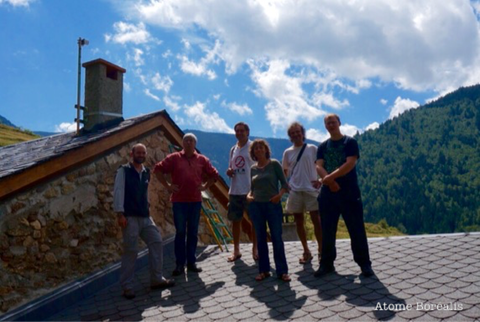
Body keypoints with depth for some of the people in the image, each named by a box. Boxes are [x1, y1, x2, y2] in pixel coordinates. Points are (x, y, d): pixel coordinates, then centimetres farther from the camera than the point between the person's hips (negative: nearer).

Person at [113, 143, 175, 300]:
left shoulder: (146, 172, 13)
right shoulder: (123, 171, -4)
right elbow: (118, 192, -10)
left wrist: (147, 210, 16)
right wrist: (120, 214, -17)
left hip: (145, 217, 6)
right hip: (130, 217, -6)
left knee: (157, 242, 3)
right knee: (130, 251, -4)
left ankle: (157, 279, 14)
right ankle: (127, 286, 8)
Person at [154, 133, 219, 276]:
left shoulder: (202, 160, 6)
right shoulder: (174, 158, 0)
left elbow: (214, 174, 17)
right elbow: (158, 169, 3)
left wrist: (205, 186, 5)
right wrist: (167, 185, -3)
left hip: (196, 201, 2)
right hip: (179, 201, -2)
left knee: (193, 233, 9)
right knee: (180, 233, 3)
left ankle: (191, 262, 18)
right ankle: (180, 264, 9)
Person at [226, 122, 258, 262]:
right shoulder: (233, 149, 14)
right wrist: (229, 171, -3)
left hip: (250, 190, -6)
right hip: (235, 191, 6)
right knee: (235, 220, 10)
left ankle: (255, 249, 15)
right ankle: (236, 251, 20)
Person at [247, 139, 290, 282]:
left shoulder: (274, 164, -3)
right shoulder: (253, 168, 8)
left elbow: (284, 183, -4)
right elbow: (252, 187, 14)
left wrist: (280, 195, -22)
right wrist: (249, 195, -7)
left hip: (273, 205, -3)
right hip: (256, 206, 4)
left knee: (277, 238, -2)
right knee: (261, 239, 7)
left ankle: (282, 271, 5)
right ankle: (263, 270, 15)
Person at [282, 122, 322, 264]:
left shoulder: (312, 149, 1)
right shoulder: (287, 152, 8)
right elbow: (285, 172, 17)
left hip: (311, 189, -3)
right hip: (295, 190, 3)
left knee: (316, 220, -3)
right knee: (299, 222, 7)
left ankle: (321, 251, 8)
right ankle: (306, 252, 18)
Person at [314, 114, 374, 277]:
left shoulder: (350, 142, 1)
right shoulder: (323, 146, 12)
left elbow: (350, 164, -13)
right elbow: (319, 167, 0)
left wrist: (330, 177, -20)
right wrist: (329, 181, -19)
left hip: (349, 192, -3)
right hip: (328, 192, 4)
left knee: (356, 229, 0)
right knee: (327, 231, 6)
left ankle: (364, 264, 10)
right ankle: (326, 264, 16)